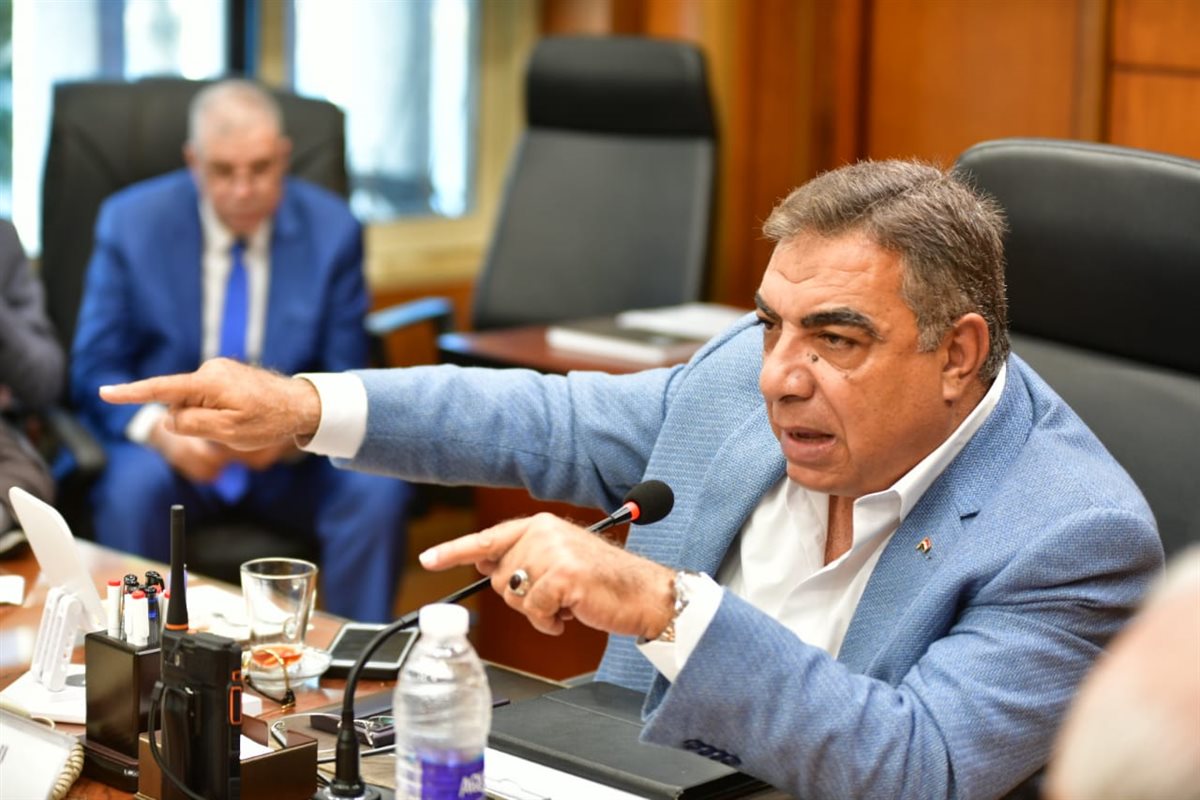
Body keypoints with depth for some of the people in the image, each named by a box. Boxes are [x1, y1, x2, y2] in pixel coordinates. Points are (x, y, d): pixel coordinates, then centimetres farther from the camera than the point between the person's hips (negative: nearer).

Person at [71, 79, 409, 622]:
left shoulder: (332, 229, -3)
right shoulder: (133, 222, -4)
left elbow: (342, 383, 0)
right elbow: (95, 372, -2)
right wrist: (160, 429, -23)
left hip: (291, 457, 1)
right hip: (170, 446, -1)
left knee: (377, 492, -27)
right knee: (132, 491, -33)